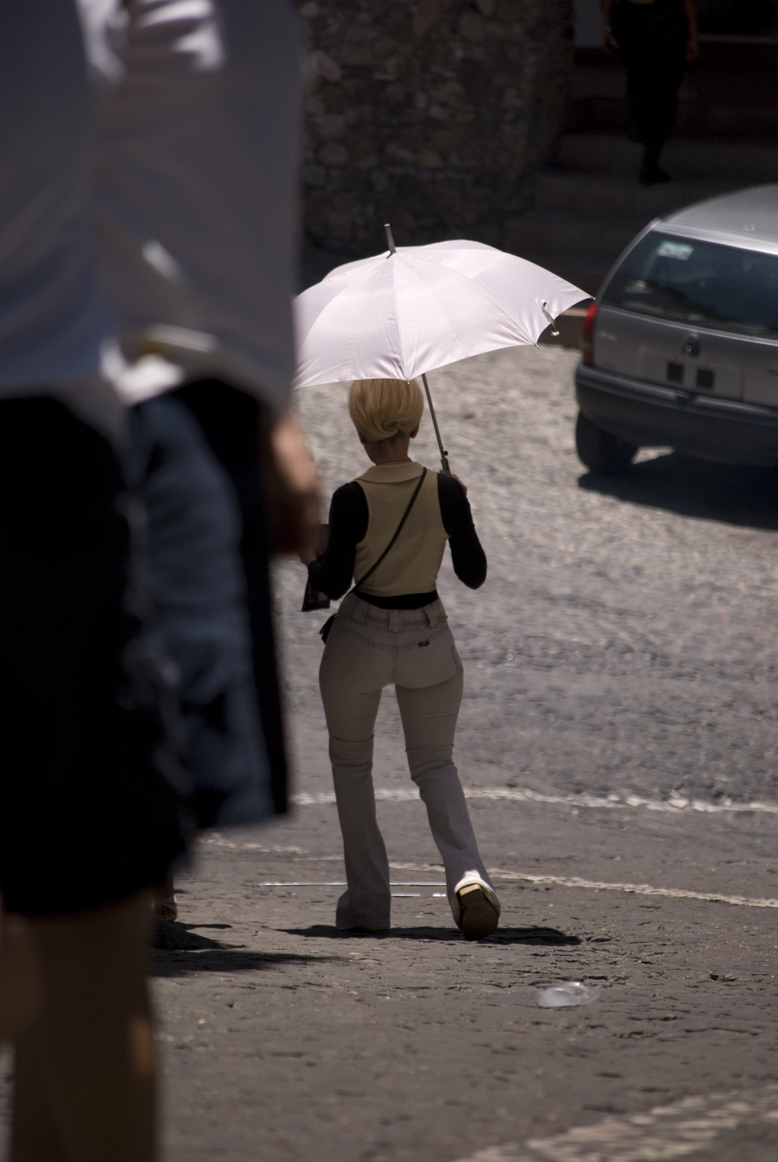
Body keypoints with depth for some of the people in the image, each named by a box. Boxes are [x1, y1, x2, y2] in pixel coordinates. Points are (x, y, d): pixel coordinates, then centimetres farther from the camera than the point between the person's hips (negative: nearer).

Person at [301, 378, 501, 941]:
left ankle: (367, 899, 15)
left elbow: (333, 583, -10)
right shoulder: (446, 492, -10)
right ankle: (467, 873, -10)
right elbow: (474, 575, -3)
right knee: (435, 763, 16)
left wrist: (307, 557, 10)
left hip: (360, 641, -2)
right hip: (429, 641, 2)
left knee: (351, 762, 18)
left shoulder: (352, 500, -17)